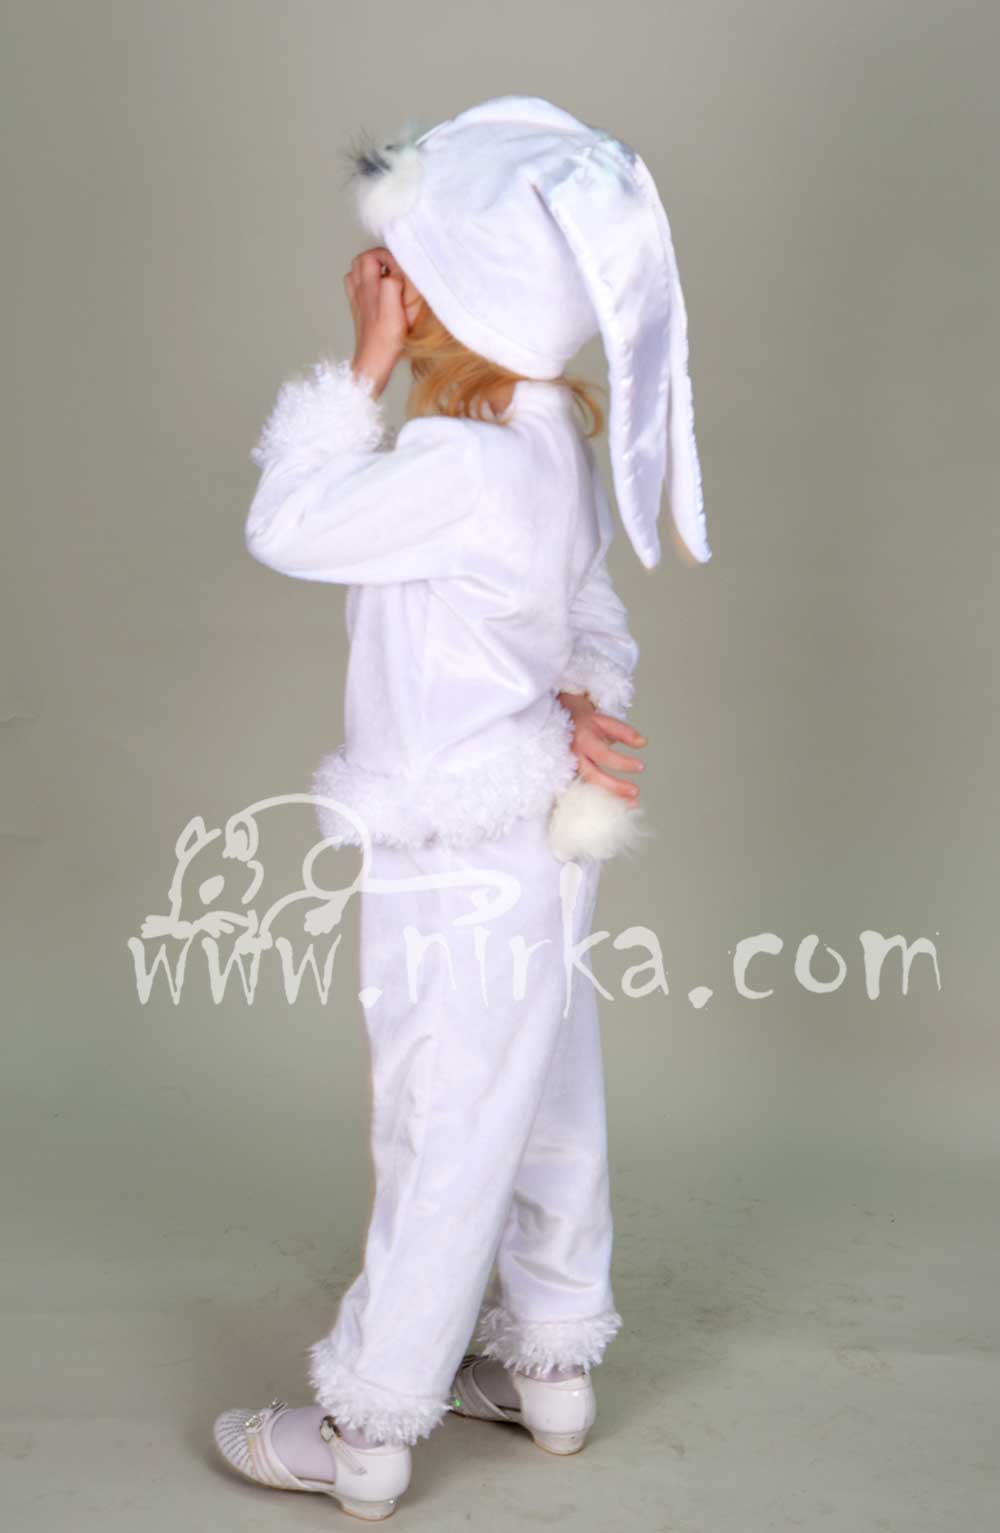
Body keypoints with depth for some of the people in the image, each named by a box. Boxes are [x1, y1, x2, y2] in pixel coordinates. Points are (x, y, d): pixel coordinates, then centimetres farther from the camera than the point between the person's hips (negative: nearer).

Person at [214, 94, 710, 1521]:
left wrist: (360, 371, -13)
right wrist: (579, 710, -8)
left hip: (458, 871, -10)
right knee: (545, 1112, 20)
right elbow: (594, 621, 10)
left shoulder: (464, 463, -25)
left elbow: (288, 527, -17)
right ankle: (552, 1366, 37)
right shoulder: (555, 439, 5)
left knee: (442, 1143, 3)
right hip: (538, 844, 10)